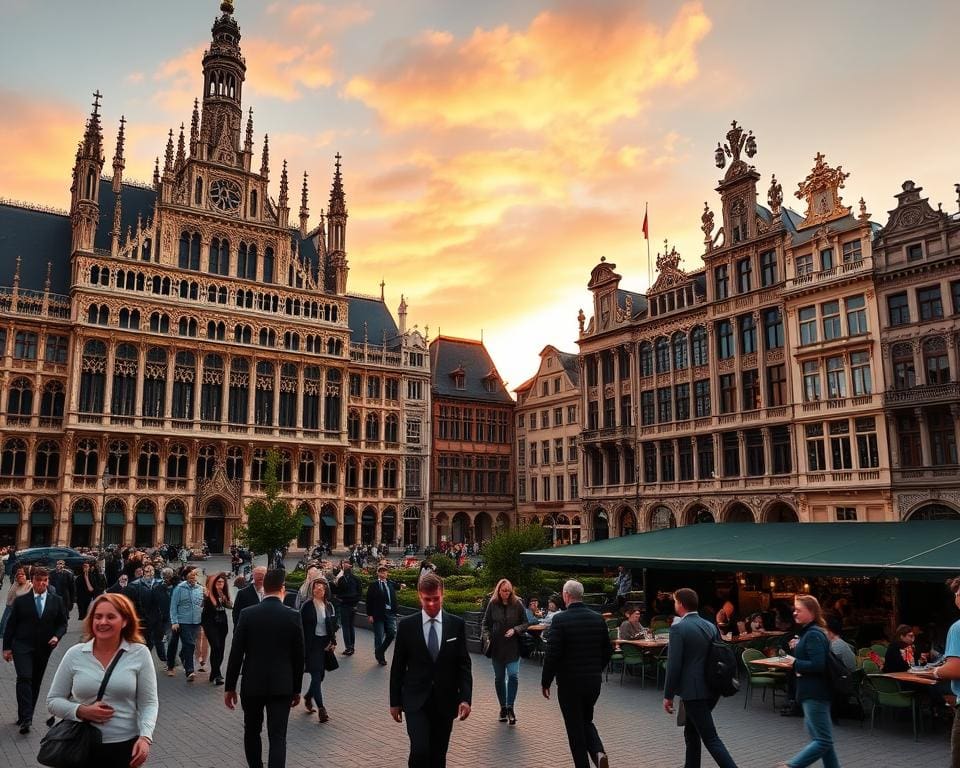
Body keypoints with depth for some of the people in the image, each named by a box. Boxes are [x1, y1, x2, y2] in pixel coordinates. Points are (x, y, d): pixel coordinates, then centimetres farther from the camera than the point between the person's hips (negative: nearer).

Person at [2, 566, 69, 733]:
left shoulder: (56, 601, 4)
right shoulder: (21, 601, 0)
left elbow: (63, 623, 8)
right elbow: (10, 625, 4)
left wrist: (57, 636, -11)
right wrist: (7, 647, 1)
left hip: (44, 647, 2)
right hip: (22, 646, -2)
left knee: (36, 682, 9)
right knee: (24, 678, -16)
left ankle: (24, 716, 23)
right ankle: (25, 719, -15)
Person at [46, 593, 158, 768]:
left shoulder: (140, 653, -6)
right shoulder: (74, 654, -2)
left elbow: (148, 703, -5)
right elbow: (53, 700, 5)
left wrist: (145, 737, -19)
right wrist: (81, 711, -11)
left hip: (126, 746, -1)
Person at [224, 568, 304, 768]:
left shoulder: (247, 614, -7)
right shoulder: (293, 616, -6)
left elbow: (236, 654, -5)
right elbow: (298, 656, 0)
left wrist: (229, 687, 5)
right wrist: (296, 689, 11)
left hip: (252, 684, 1)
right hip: (282, 686, -1)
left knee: (252, 731, 22)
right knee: (278, 738, 0)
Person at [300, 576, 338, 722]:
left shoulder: (329, 606, 6)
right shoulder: (307, 606, -7)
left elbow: (333, 626, 11)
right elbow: (302, 628, -7)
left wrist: (333, 642, 1)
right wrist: (303, 648, -9)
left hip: (325, 644, 5)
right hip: (312, 645, -5)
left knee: (320, 674, 12)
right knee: (316, 675, -8)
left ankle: (308, 697, 37)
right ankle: (321, 708, -7)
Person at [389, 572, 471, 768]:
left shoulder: (457, 624, -2)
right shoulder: (407, 625, -5)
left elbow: (464, 664, 0)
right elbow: (398, 666, 2)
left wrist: (466, 698, -10)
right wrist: (395, 701, 3)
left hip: (445, 701, 2)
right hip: (416, 701, -1)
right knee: (420, 751, -17)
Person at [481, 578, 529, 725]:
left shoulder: (517, 604, -5)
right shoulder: (493, 604, -2)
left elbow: (526, 623, 2)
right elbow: (485, 623, 8)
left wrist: (515, 630, -15)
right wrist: (487, 637, -7)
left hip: (513, 647, -2)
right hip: (497, 646, 2)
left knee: (513, 675, -13)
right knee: (499, 678, 10)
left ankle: (510, 707, -2)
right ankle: (503, 708, 24)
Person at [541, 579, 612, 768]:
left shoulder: (560, 619, -16)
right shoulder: (598, 618, -1)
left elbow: (552, 654, -16)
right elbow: (607, 650, 7)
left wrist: (545, 682, -4)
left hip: (569, 683, -5)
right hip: (594, 681, 5)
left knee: (575, 728, 9)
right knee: (586, 721, 22)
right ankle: (598, 752, 0)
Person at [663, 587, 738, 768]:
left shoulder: (678, 628, -14)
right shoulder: (711, 626, 7)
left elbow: (674, 665, -16)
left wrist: (668, 695, -7)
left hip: (694, 691, -8)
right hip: (711, 689, 8)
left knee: (710, 738, -3)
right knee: (691, 731, 22)